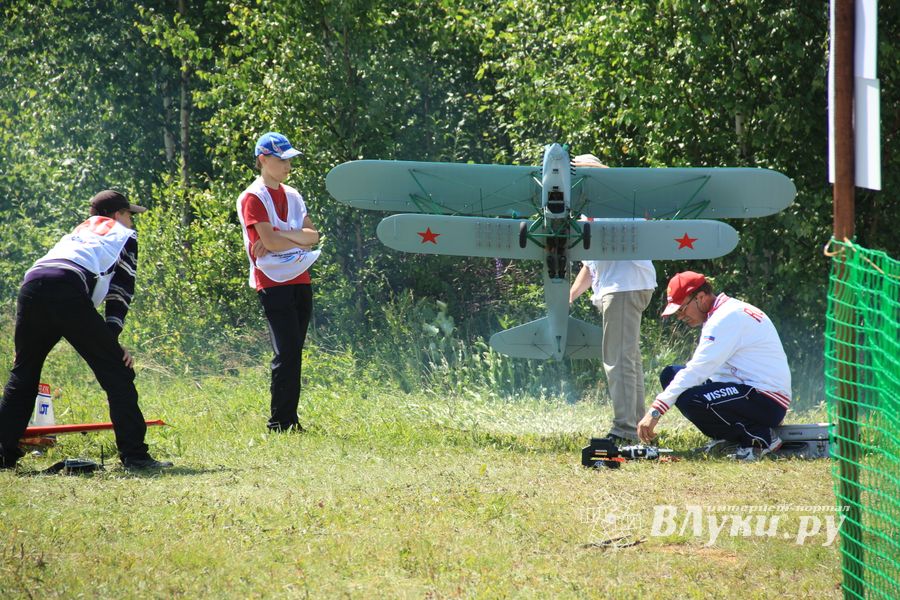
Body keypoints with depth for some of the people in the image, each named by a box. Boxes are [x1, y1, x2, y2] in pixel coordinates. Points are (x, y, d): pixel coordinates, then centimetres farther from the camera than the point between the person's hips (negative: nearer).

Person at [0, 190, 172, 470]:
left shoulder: (77, 232, 41)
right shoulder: (126, 236, 25)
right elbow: (121, 293, 14)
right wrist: (111, 336, 9)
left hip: (31, 284, 6)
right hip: (68, 291, -6)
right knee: (117, 372, -1)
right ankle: (134, 455, -7)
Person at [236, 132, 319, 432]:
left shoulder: (292, 195, 17)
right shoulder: (253, 198, -7)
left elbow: (313, 235, 7)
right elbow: (269, 241, -17)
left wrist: (282, 235, -10)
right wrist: (300, 241, -2)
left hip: (300, 281, 7)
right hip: (273, 283, -7)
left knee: (294, 354, 7)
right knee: (287, 353, -12)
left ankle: (289, 420, 10)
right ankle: (280, 423, -9)